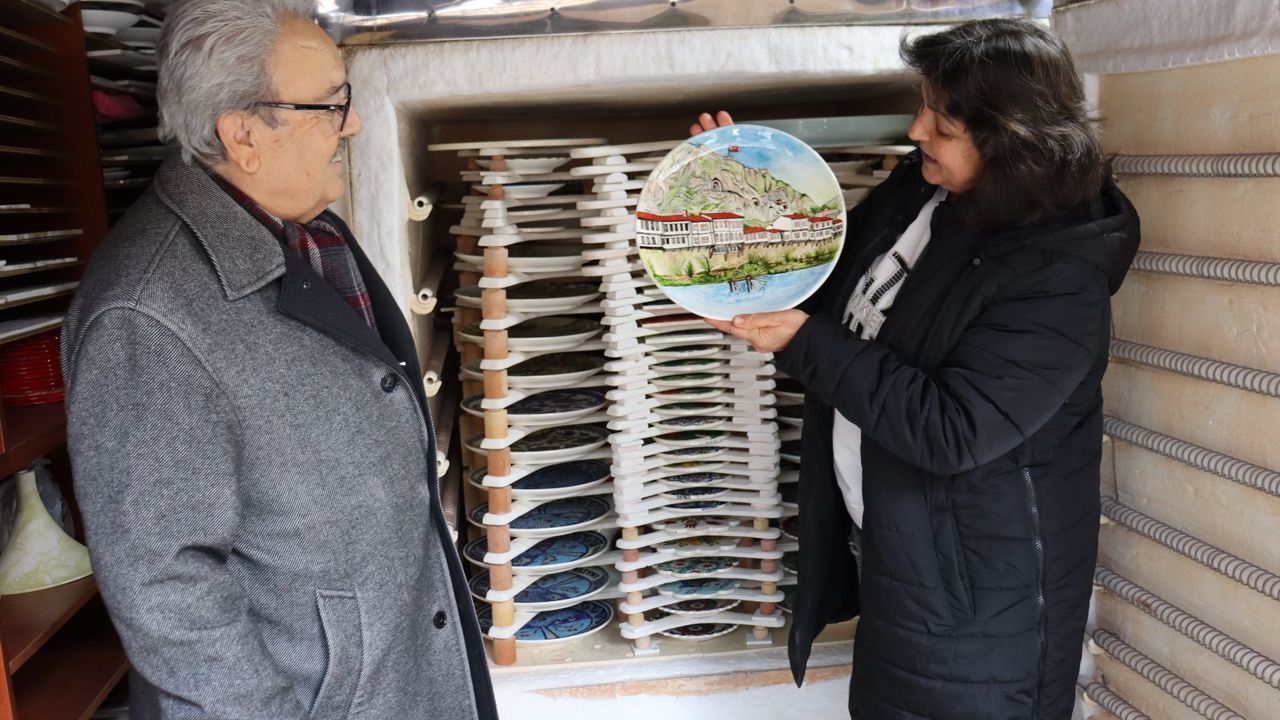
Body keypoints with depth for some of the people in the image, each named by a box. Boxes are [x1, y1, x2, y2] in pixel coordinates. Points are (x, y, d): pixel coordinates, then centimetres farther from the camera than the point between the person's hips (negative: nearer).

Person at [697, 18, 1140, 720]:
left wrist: (805, 343, -29)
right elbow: (833, 281, 12)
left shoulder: (1057, 278, -26)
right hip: (884, 538, 8)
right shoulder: (915, 188, -3)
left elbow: (949, 430, -30)